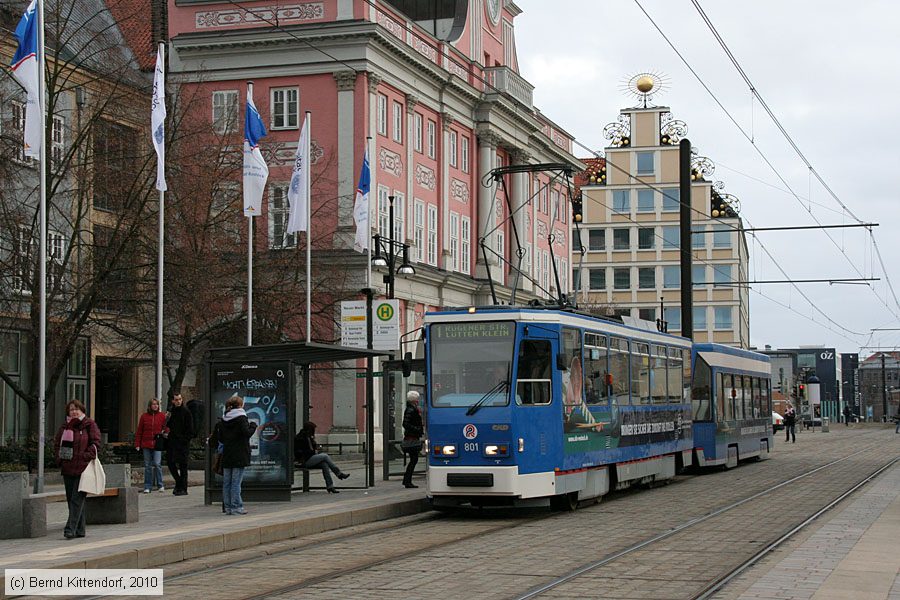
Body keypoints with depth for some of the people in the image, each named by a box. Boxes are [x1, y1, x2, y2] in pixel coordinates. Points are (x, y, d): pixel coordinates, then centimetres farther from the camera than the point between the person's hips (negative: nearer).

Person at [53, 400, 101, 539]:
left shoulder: (90, 425, -1)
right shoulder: (65, 427, 14)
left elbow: (95, 444, -6)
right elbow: (56, 443, 19)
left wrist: (84, 457, -15)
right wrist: (59, 458, 3)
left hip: (83, 468, -6)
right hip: (68, 468, 6)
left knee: (77, 499, -11)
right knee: (71, 499, 8)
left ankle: (71, 529, -15)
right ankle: (80, 530, 15)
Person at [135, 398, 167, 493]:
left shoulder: (162, 416, 4)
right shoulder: (144, 416, 6)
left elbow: (166, 429, 8)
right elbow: (139, 432, 8)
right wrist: (137, 444, 5)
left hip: (157, 445, -2)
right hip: (146, 445, 2)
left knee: (157, 464, -11)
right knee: (147, 466, 6)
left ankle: (160, 485, 1)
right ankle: (147, 487, 12)